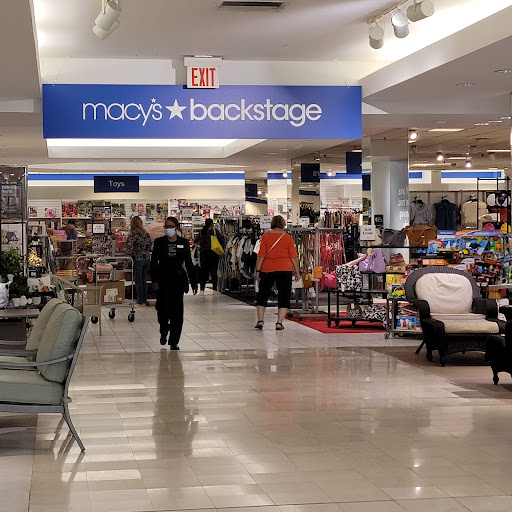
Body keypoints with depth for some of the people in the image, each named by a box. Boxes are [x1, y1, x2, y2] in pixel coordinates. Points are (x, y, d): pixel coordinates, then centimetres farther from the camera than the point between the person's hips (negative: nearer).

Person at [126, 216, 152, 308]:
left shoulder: (133, 234, -13)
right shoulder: (147, 234, 6)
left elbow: (129, 247, -14)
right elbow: (150, 247, 11)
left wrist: (128, 254, 3)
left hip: (137, 260, -6)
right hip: (146, 259, 6)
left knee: (138, 282, -1)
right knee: (144, 281, 11)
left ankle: (140, 302, 0)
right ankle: (144, 302, 15)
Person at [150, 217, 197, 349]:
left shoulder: (183, 243, 4)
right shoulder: (159, 242, 2)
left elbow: (189, 264, 7)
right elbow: (154, 262, 1)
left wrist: (194, 283, 6)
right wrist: (154, 281, -10)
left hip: (178, 280, 1)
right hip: (163, 280, 0)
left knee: (176, 311, -2)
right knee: (163, 308, -4)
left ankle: (174, 342, 6)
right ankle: (164, 332, 28)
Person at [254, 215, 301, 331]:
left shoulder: (265, 236, -1)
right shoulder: (288, 237, 0)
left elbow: (261, 255, -3)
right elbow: (293, 257, 0)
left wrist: (257, 270, 1)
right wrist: (297, 272, 6)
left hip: (267, 269, 1)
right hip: (285, 269, 0)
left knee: (263, 294, 14)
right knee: (284, 296, 6)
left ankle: (260, 320, 9)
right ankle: (279, 323, -1)